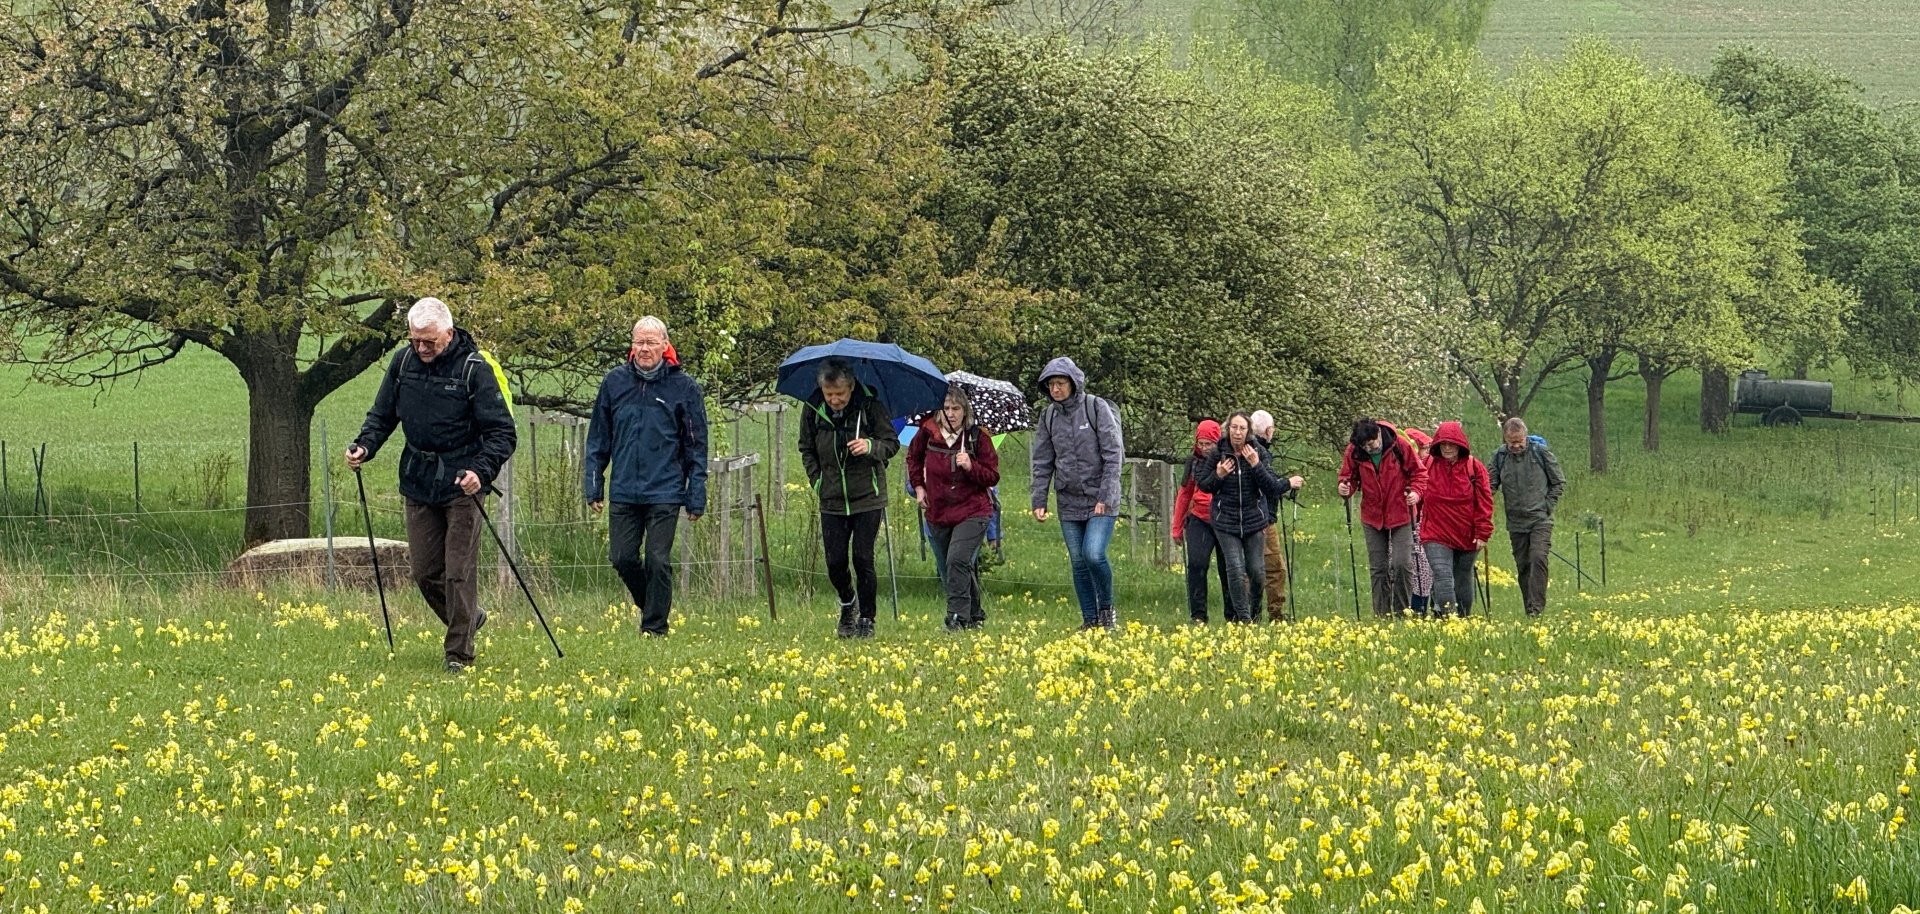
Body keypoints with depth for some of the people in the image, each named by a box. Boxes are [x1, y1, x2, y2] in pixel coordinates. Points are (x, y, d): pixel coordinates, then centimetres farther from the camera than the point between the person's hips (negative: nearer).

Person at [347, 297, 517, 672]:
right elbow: (383, 415, 14)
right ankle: (468, 619, 32)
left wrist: (481, 472, -29)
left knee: (459, 571, -6)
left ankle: (459, 652, 5)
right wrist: (364, 446, -7)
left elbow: (503, 433, -13)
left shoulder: (474, 369, -13)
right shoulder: (403, 361, 2)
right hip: (418, 483, 5)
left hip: (462, 484, -5)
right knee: (424, 571, 8)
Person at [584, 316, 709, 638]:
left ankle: (655, 628, 7)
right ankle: (651, 607, 27)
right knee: (622, 558, 3)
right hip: (624, 491, 3)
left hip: (665, 492, -3)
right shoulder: (614, 382, 5)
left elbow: (696, 446, 2)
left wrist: (696, 497, -1)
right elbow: (598, 439, 12)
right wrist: (594, 485, 7)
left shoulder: (684, 387, -1)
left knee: (657, 561, -4)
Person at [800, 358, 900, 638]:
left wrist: (871, 446, -24)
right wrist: (818, 482, 2)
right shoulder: (813, 410, -3)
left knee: (862, 559, -5)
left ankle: (867, 618, 9)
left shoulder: (870, 407, -11)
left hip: (867, 498, -3)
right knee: (835, 562, 2)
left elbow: (892, 444, -3)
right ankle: (847, 604, 30)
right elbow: (807, 450, 12)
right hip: (832, 500, 3)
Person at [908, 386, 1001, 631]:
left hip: (972, 512, -5)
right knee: (947, 571, 11)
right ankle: (975, 616, 28)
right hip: (938, 513, 5)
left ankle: (958, 617, -21)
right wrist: (918, 486, 13)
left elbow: (993, 477, -4)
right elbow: (913, 457, 22)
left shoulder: (978, 436, -8)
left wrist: (971, 467, -21)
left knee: (957, 560, -23)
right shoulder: (928, 432, -1)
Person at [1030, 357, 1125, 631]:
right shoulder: (1048, 416, 7)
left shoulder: (1097, 408, -7)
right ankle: (1089, 619, 14)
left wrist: (1105, 497, -15)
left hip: (1101, 498, -5)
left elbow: (1113, 455, -10)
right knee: (1078, 562, 5)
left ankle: (1106, 609, 3)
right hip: (1069, 501, 5)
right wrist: (1039, 501, 2)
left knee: (1094, 555, -18)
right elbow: (1042, 462, 11)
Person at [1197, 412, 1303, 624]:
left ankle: (1255, 612, 25)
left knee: (1256, 570, 2)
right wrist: (1218, 476, -14)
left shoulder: (1258, 454, -3)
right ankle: (1242, 616, 0)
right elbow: (1203, 486, 6)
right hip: (1226, 521, -1)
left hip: (1255, 520, 1)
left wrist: (1256, 465, -20)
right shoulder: (1217, 455, -2)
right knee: (1235, 569, -11)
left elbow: (1272, 488, -8)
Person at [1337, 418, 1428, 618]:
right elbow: (1349, 476, 6)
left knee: (1402, 563, -10)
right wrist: (1345, 488, -17)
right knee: (1377, 569, 6)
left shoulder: (1400, 446, -13)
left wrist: (1416, 492, -21)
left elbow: (1419, 472, -3)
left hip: (1400, 515, -3)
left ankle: (1402, 611, 2)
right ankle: (1382, 614, 12)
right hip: (1373, 517, 3)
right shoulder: (1354, 452, -7)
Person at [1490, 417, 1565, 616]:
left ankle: (1537, 607, -19)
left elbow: (1559, 482, 5)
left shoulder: (1541, 452, -4)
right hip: (1516, 522, 3)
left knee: (1538, 558, -19)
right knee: (1523, 565, 6)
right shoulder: (1500, 457, 1)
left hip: (1540, 519, -3)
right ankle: (1529, 609, 14)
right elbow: (1491, 486, 8)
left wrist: (1547, 506, -3)